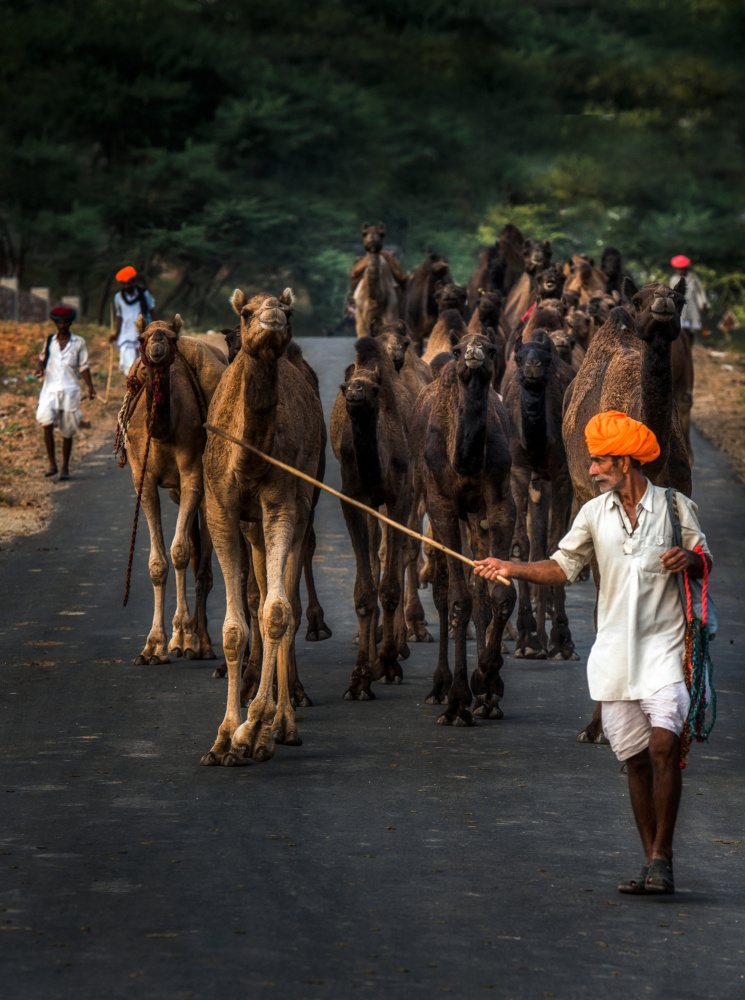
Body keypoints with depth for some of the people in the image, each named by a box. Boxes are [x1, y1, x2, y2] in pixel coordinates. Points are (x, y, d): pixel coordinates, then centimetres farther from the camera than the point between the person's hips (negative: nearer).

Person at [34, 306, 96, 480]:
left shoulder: (78, 342, 6)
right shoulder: (49, 341, 10)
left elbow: (84, 367, 7)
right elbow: (43, 358, 20)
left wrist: (90, 387, -3)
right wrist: (40, 368, -2)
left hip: (70, 390, -1)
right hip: (51, 389, 1)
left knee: (67, 432, 3)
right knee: (47, 423, -20)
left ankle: (65, 468, 15)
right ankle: (52, 464, -11)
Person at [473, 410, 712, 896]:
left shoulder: (676, 506, -1)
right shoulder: (595, 513, 8)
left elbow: (705, 564, 5)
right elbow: (563, 567, 11)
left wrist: (688, 559, -17)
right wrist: (511, 569, -1)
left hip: (664, 645, -3)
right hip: (615, 650, 4)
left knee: (664, 745, -17)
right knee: (635, 756, 6)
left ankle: (663, 859, -12)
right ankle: (653, 862, 14)